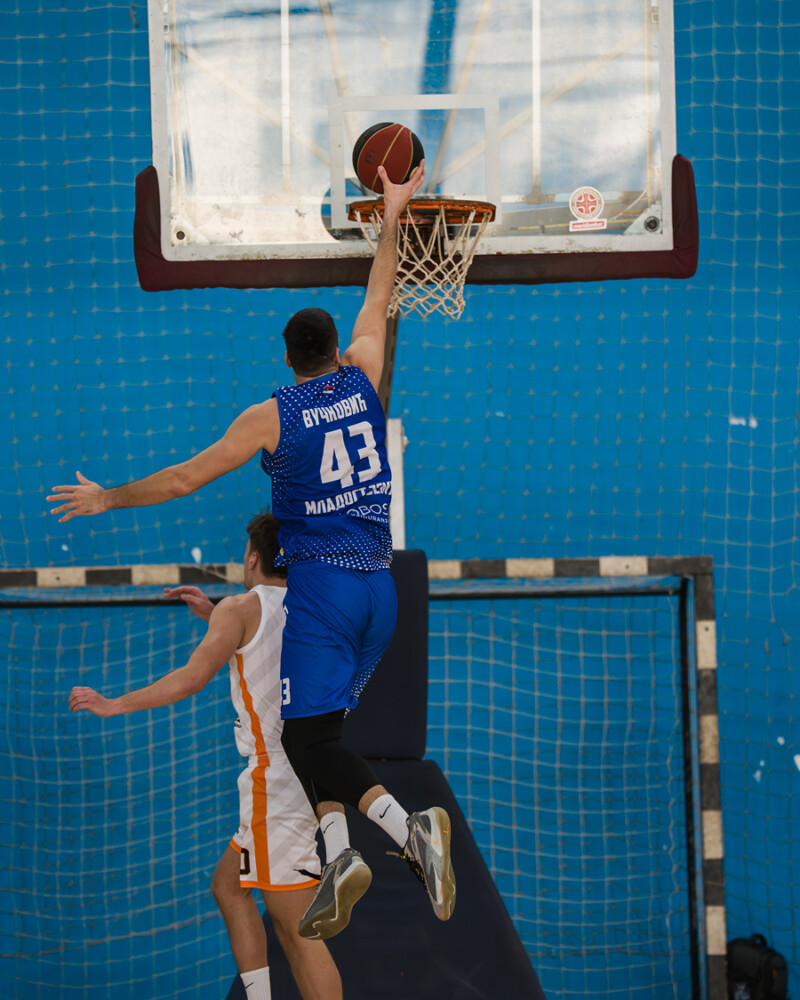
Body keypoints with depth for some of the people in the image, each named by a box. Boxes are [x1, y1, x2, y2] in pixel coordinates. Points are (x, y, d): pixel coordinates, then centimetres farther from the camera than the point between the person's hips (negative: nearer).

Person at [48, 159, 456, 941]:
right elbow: (376, 303, 22)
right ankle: (339, 855, 0)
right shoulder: (362, 382, 6)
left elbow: (184, 478, -1)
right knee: (315, 725, 15)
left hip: (319, 584, -6)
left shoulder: (272, 417, -3)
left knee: (308, 734, -9)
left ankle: (406, 826, -30)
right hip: (378, 586, 6)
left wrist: (107, 499, 11)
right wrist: (392, 217, 32)